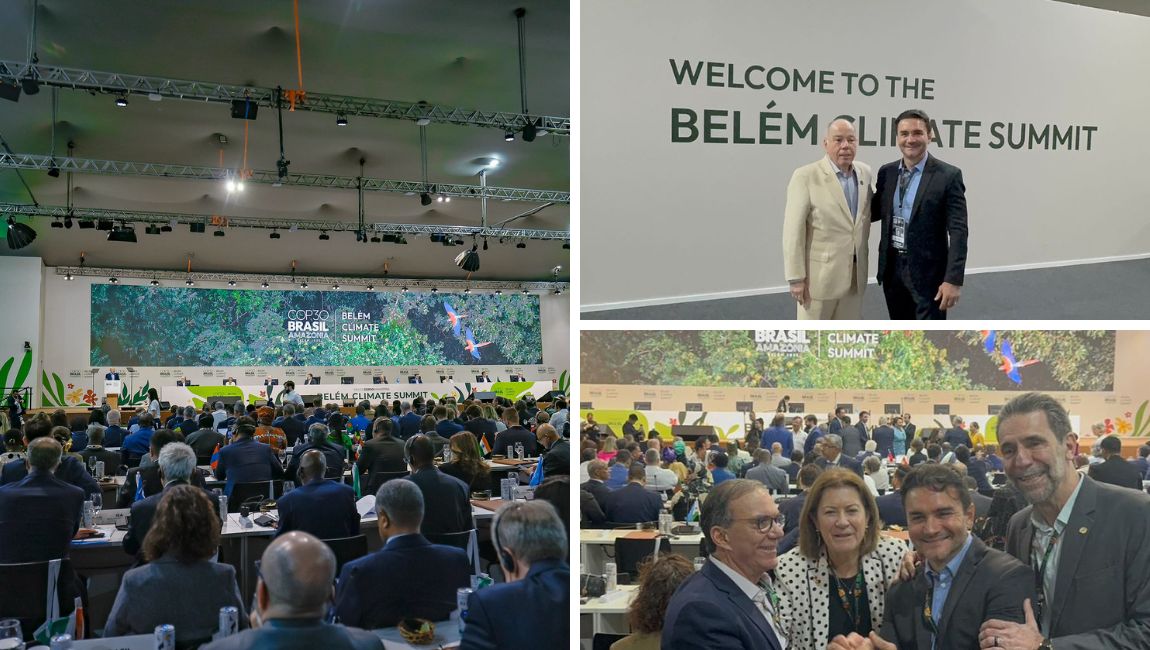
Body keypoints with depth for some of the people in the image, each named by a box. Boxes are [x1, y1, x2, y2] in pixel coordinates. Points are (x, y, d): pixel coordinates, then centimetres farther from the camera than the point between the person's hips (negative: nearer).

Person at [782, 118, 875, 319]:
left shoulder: (865, 172, 5)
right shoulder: (805, 176, -13)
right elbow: (793, 231, -14)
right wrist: (796, 277, -16)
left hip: (855, 275, 5)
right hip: (819, 275, -5)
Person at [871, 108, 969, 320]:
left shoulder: (948, 176, -9)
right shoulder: (886, 172, 6)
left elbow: (958, 232, -12)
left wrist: (953, 279, -19)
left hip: (927, 271, -5)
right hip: (892, 268, 5)